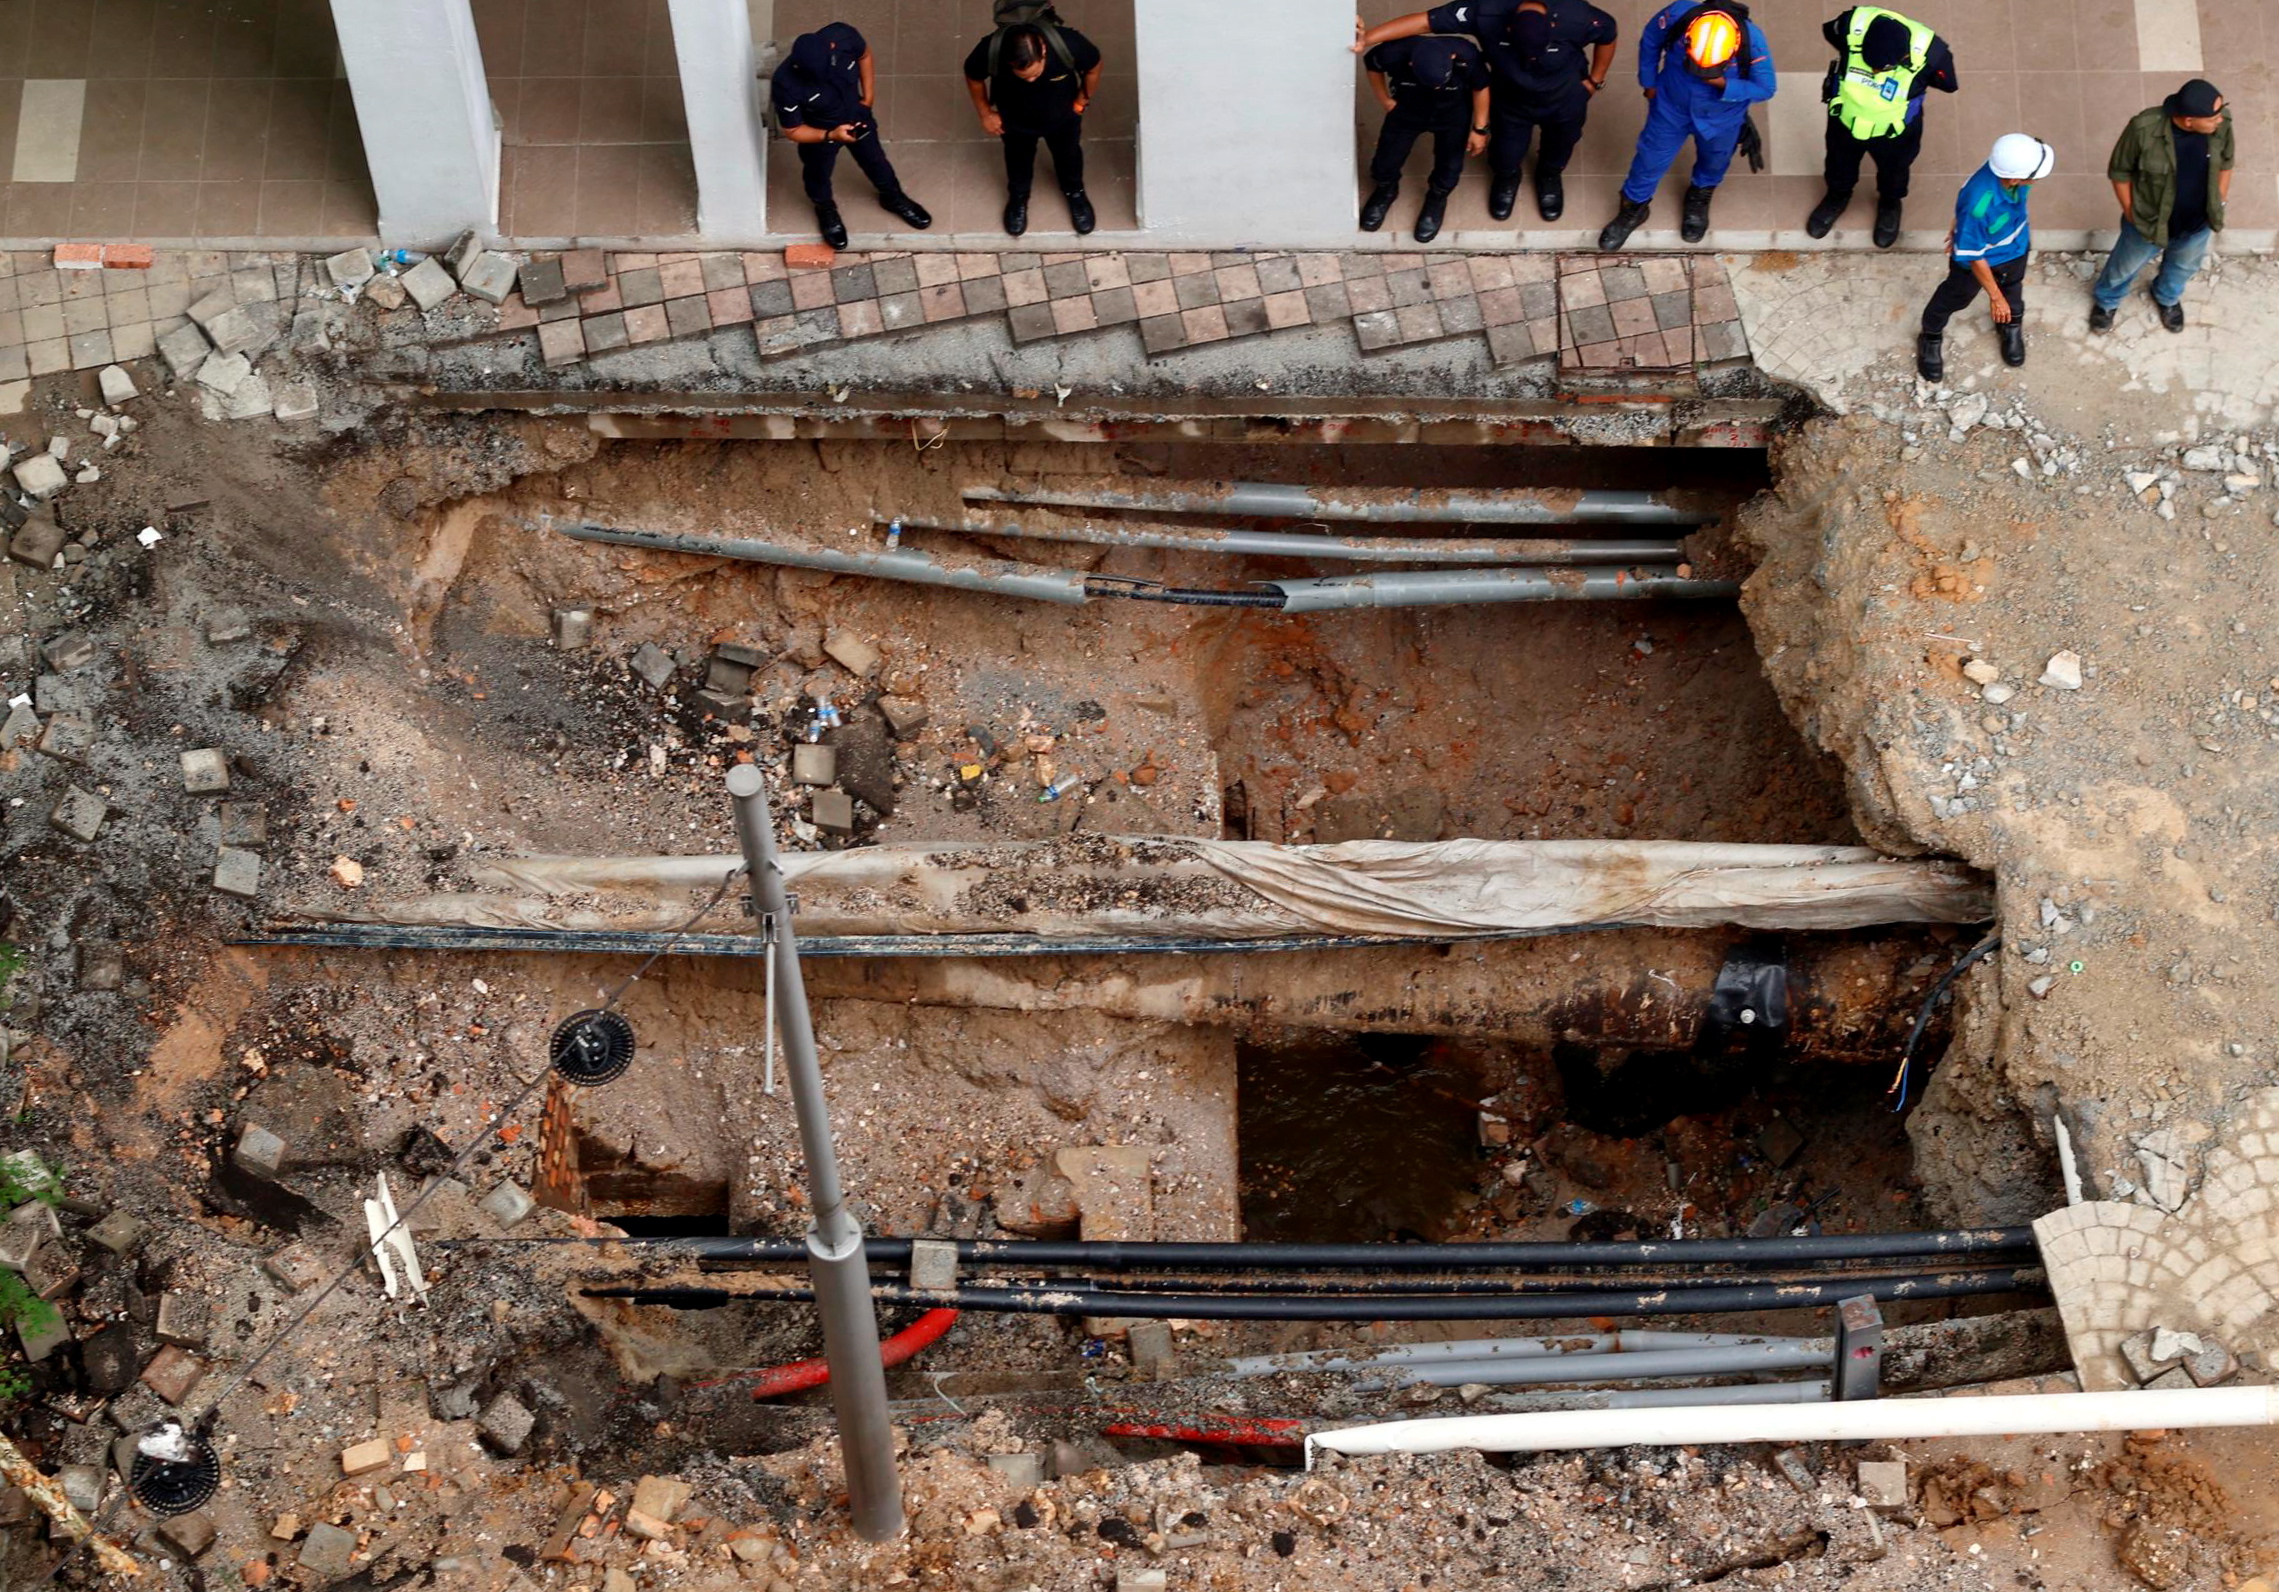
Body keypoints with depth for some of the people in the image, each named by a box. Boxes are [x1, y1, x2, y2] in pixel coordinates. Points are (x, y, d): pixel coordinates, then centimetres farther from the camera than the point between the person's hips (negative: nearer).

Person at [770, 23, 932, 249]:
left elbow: (864, 55, -8)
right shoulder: (785, 85, -42)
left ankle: (893, 198, 59)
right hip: (818, 132, -3)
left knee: (875, 160, 28)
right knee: (818, 174, 28)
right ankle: (825, 209, 61)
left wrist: (868, 96, -8)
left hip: (856, 116, 3)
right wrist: (830, 135, -38)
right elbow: (793, 130, -25)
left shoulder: (842, 37, -35)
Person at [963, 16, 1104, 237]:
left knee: (1068, 154, 27)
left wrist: (1081, 102, -3)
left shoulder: (1068, 44, -41)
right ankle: (1018, 197, 58)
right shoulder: (990, 52, -41)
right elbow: (973, 76, -15)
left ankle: (1074, 193, 58)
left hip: (1062, 115, 0)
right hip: (1015, 118, 0)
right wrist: (985, 113, -4)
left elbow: (1093, 67, -16)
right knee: (1018, 157, 27)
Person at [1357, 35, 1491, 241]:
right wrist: (1386, 101, -3)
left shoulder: (1466, 56, -38)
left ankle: (1437, 198, 43)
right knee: (1386, 161, 8)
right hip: (1407, 108, 0)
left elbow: (1480, 87, -15)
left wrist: (1479, 129, -5)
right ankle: (1386, 190, 45)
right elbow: (1372, 65, -12)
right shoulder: (1394, 53, -38)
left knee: (1449, 167, 7)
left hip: (1453, 112, 0)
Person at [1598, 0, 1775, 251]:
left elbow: (1766, 88, -22)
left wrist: (1723, 84, -37)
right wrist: (1649, 83, 0)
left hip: (1721, 116, 0)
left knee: (1714, 161, 28)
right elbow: (1650, 41, -12)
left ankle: (1700, 196, 61)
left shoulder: (1752, 41, -39)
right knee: (1650, 159, 18)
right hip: (1671, 107, 0)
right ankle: (1634, 208, 46)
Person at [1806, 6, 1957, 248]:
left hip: (1894, 131, -1)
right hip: (1846, 118, 1)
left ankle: (1890, 203, 64)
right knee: (1839, 163, 31)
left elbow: (1947, 84, -14)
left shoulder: (1928, 53, -39)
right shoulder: (1852, 26, -37)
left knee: (1893, 170, 30)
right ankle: (1837, 197, 64)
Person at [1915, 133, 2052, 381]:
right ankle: (1931, 339, 54)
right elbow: (1974, 256, -31)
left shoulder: (2011, 167, -31)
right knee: (1954, 297, 24)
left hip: (2015, 247, 5)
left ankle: (2011, 326, 65)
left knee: (2012, 289, 33)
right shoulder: (1978, 205, -49)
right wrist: (1995, 297, -19)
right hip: (1978, 255, -5)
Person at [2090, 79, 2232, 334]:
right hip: (2149, 221, -3)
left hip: (2198, 222, 3)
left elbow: (2225, 163, -3)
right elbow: (2119, 171, -17)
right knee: (2126, 266, 26)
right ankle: (2106, 300, 58)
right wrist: (2130, 211, -9)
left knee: (2184, 266, 32)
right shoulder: (2144, 129, -36)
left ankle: (2168, 297, 65)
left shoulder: (2221, 125, -26)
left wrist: (2219, 205, 5)